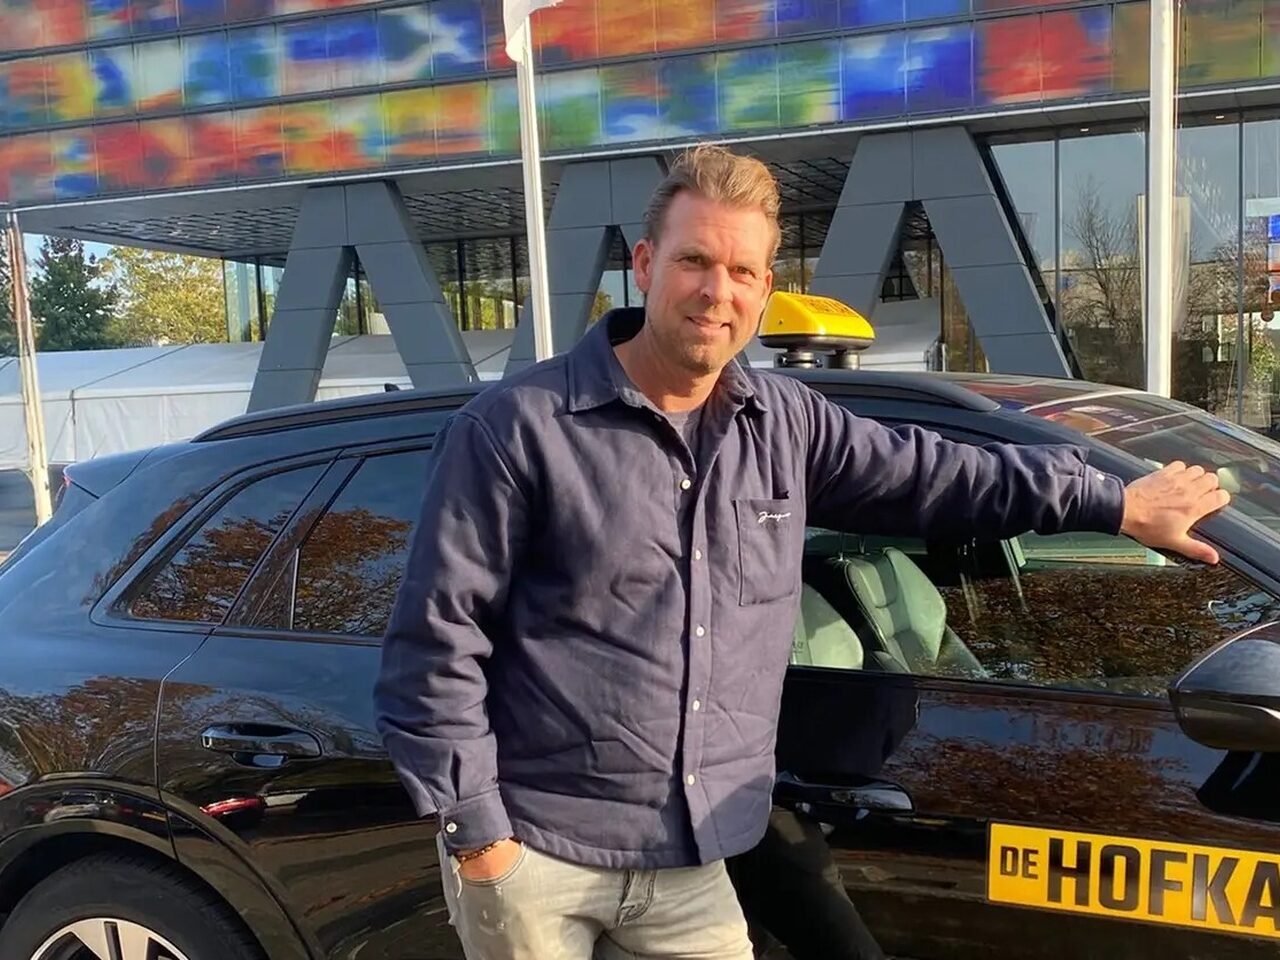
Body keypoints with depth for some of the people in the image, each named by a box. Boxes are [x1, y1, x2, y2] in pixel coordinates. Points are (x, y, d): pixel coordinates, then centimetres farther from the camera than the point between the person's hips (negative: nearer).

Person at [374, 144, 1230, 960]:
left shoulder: (786, 424, 4)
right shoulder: (517, 428, -12)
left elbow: (933, 474, 16)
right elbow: (437, 644, -10)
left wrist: (1117, 502, 20)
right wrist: (474, 826, -11)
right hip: (535, 850, -4)